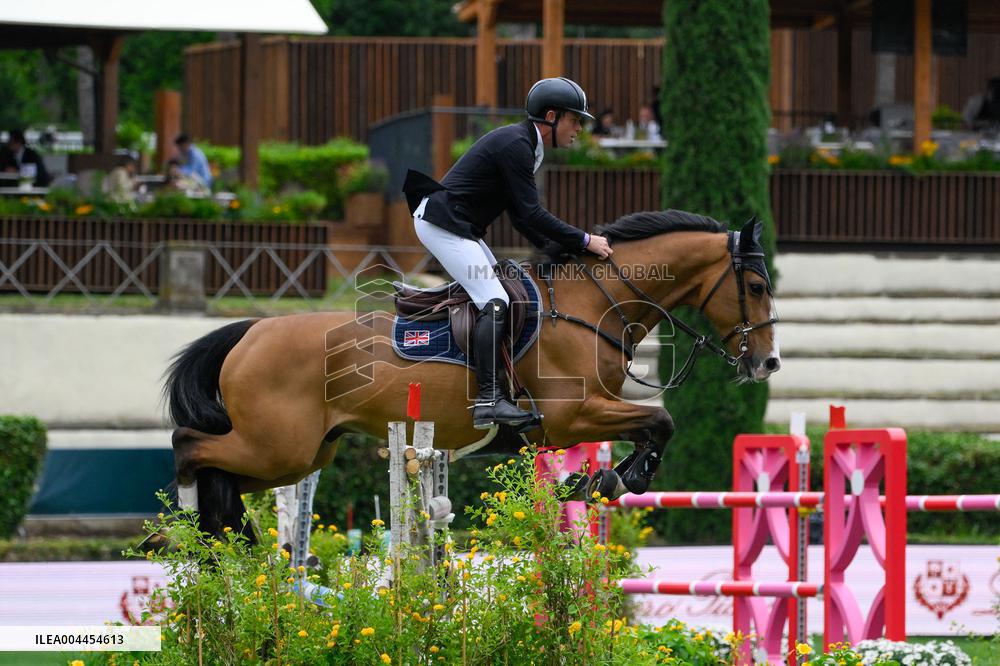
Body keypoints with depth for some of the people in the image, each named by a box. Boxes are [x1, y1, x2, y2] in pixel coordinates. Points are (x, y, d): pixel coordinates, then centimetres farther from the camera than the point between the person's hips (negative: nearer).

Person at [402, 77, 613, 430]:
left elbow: (520, 214, 18)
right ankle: (488, 401, -23)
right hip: (443, 224, -11)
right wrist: (584, 241, -16)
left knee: (504, 284, 14)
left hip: (457, 226, 11)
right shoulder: (515, 145, -18)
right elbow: (531, 214, -21)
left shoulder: (523, 144, 14)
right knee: (495, 302, -17)